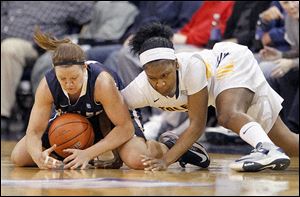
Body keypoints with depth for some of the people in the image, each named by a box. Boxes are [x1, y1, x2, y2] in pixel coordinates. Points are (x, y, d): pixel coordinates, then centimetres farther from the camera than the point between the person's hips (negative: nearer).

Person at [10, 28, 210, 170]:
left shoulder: (102, 82, -38)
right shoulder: (47, 86, -29)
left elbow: (125, 127, -32)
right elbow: (34, 132, -23)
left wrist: (89, 153, -38)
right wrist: (39, 157, -46)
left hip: (111, 118, -4)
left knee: (136, 160, -33)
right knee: (19, 157, -4)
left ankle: (167, 147, 1)